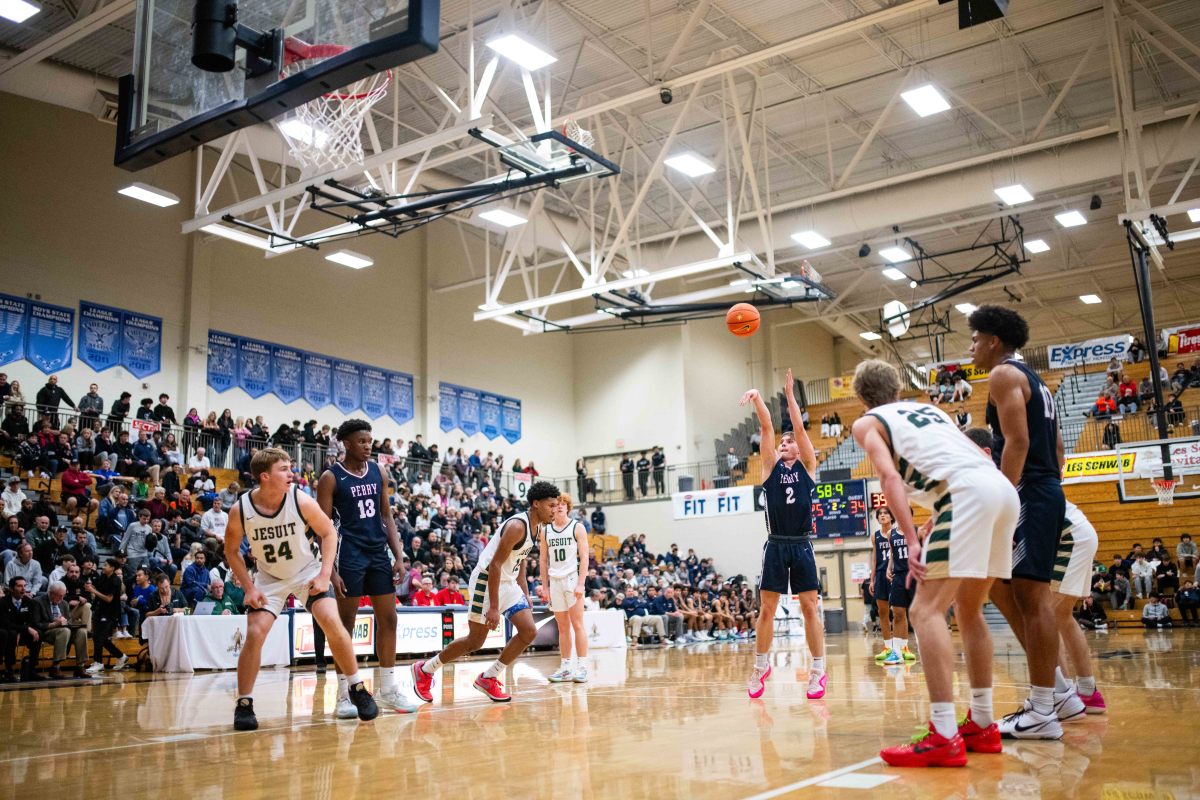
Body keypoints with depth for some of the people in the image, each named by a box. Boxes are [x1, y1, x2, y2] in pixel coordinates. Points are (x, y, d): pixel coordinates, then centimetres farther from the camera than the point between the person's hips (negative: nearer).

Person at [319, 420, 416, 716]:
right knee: (346, 624, 1)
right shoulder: (331, 478, -6)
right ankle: (344, 694, 10)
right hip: (349, 556, -5)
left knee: (388, 620, 6)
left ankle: (388, 689, 15)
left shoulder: (377, 472, 9)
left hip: (379, 553, 5)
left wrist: (399, 556, 5)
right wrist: (331, 570, -15)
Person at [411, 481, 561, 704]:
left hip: (508, 583, 9)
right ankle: (424, 670, 18)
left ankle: (488, 678, 9)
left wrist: (526, 597, 18)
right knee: (475, 640, -1)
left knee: (529, 632, -2)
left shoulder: (534, 527, 6)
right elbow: (495, 565, -25)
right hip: (486, 580, -9)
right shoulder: (517, 525, -23)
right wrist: (493, 607, -26)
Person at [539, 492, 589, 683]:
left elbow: (584, 557, -5)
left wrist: (581, 583, -14)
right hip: (554, 581, 4)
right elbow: (543, 560, 13)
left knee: (577, 624, -6)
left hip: (572, 578, -4)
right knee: (562, 627, 8)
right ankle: (565, 667, 12)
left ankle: (581, 667, -4)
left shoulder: (577, 527, 0)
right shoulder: (545, 530, 10)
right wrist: (545, 586, 7)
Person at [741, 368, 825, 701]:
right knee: (767, 609, 4)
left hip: (801, 545, -1)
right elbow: (767, 427, -1)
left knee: (810, 607, -1)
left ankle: (818, 671, 6)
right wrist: (758, 399, -13)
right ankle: (761, 667, 17)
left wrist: (790, 395, -8)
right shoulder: (771, 465, 10)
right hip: (775, 546, 1)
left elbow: (800, 428, -3)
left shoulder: (807, 465, 7)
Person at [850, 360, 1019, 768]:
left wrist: (912, 541, -12)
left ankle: (944, 737, -17)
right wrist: (937, 518, 35)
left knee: (927, 611, -8)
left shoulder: (866, 423, 14)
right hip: (1004, 488, 8)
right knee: (969, 610, 18)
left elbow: (890, 477, -4)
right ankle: (982, 725, 20)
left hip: (967, 492, -7)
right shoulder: (928, 408, 33)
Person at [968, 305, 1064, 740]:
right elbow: (1056, 446, 22)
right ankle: (1055, 689, 17)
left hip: (1028, 494, -10)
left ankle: (1042, 713, -6)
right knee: (1004, 587, 14)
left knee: (1030, 596, -9)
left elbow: (1017, 441, -19)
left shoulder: (1004, 374, -8)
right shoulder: (1033, 379, 22)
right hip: (1047, 493, 10)